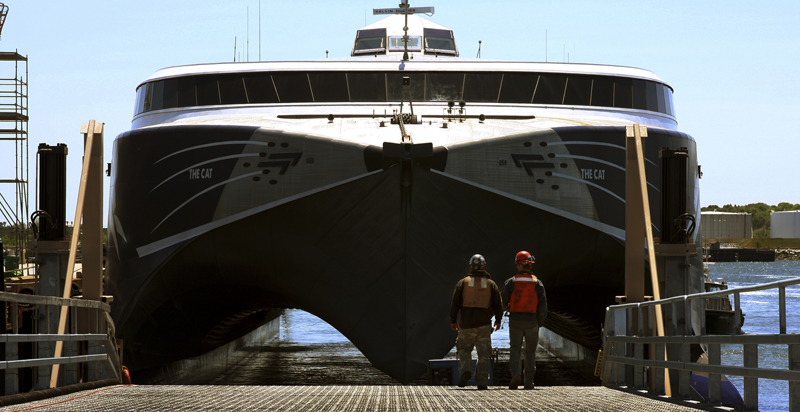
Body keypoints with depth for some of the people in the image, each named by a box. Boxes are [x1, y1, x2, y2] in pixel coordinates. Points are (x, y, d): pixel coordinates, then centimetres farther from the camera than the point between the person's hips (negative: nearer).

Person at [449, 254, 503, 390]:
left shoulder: (463, 283, 1)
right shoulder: (491, 284, 4)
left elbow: (455, 303, 0)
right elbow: (498, 305, 3)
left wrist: (453, 320, 10)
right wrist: (498, 320, 17)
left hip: (466, 324, 0)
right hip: (484, 324, 0)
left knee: (464, 349, 16)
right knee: (483, 353, 4)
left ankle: (465, 370, -10)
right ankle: (482, 381, -2)